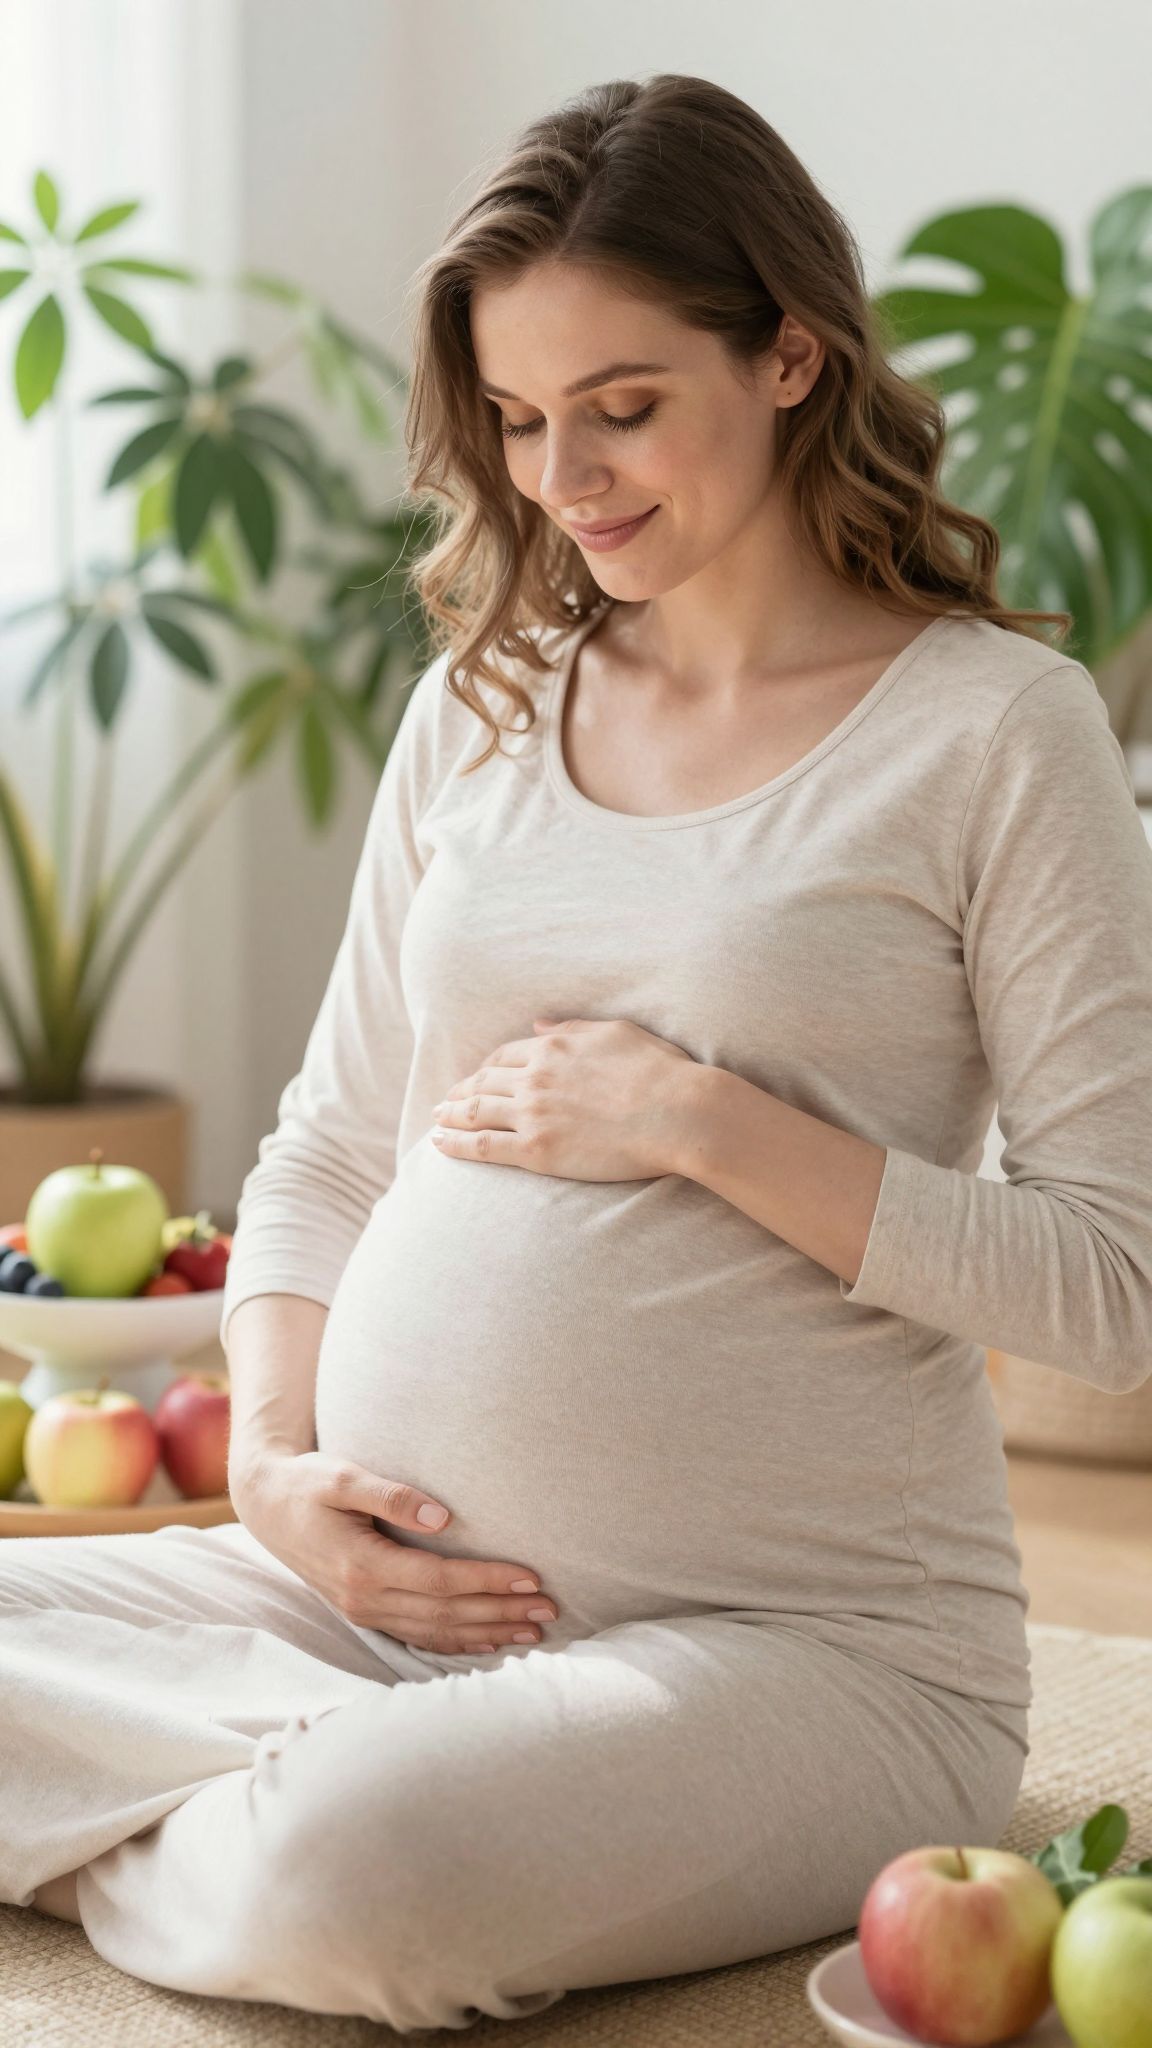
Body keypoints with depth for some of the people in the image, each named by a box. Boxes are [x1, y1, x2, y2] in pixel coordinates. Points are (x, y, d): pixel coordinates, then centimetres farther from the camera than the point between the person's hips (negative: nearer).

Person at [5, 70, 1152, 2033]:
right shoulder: (481, 704, 12)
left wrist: (697, 1120, -15)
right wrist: (277, 1466, -1)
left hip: (801, 1633, -5)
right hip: (387, 1585, 5)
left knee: (352, 1883, -32)